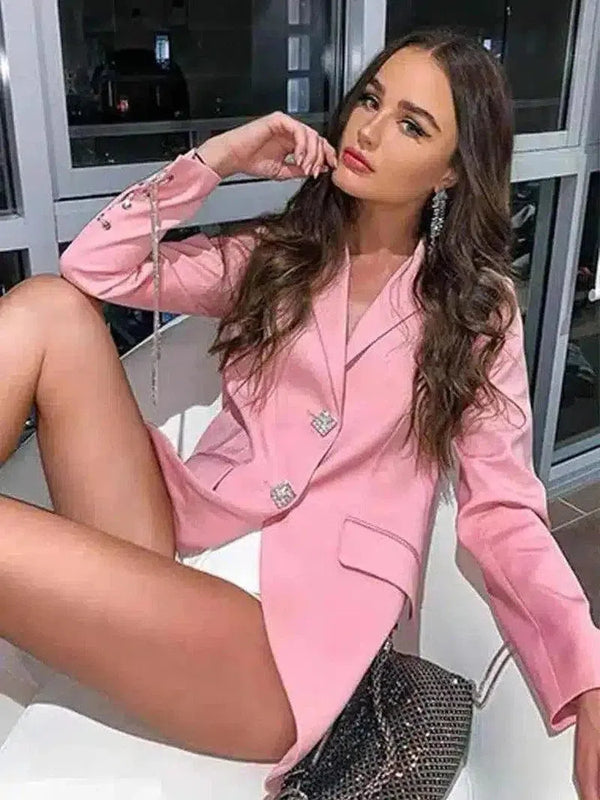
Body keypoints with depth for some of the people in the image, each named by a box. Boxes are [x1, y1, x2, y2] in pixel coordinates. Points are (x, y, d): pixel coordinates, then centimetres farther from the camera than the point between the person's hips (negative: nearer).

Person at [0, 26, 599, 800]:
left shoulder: (477, 305, 7)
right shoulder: (274, 252, 15)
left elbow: (503, 509, 0)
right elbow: (96, 268, 6)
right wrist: (219, 156, 1)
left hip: (311, 609, -4)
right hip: (186, 538, 5)